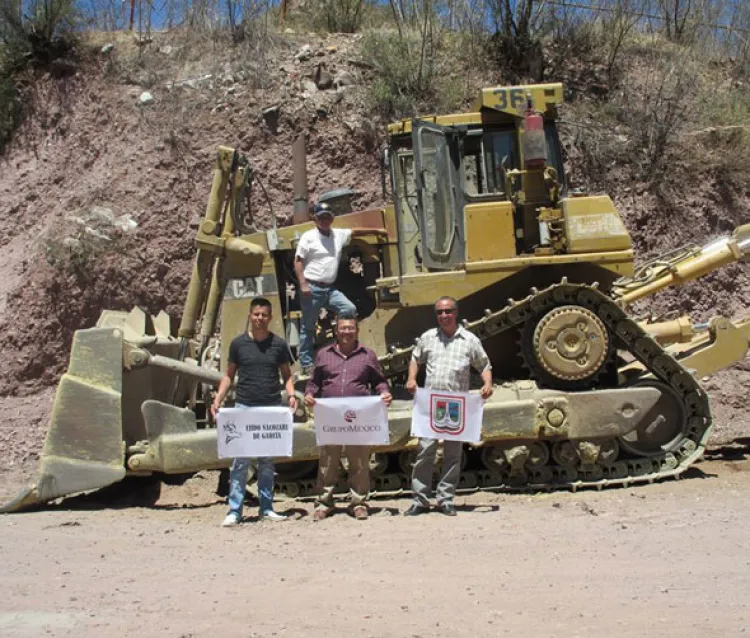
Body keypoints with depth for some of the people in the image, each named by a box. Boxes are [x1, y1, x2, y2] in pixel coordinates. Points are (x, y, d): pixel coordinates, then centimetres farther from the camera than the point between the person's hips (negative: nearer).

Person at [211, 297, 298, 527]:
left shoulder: (279, 344, 5)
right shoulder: (238, 343, 4)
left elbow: (287, 375, 11)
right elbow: (229, 375, 10)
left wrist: (291, 394, -8)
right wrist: (218, 400, -1)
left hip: (272, 408, 1)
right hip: (244, 407, -1)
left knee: (267, 461, 9)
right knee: (240, 460, -3)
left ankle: (266, 508, 17)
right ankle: (234, 511, 3)